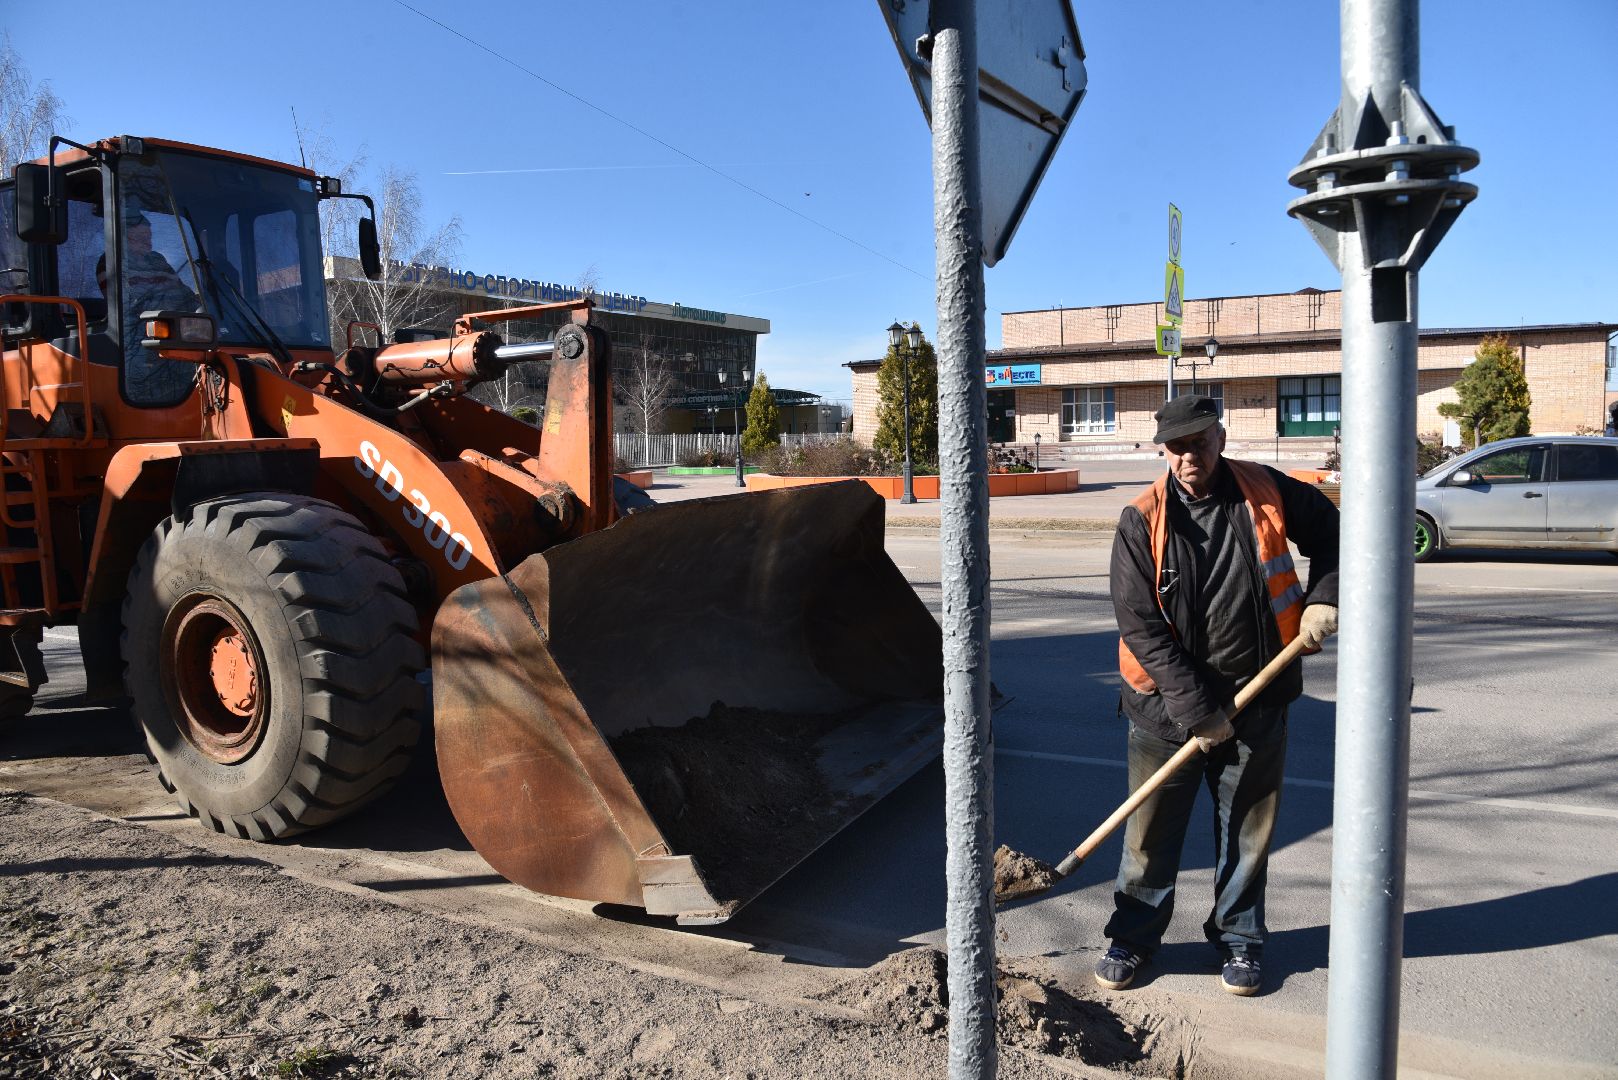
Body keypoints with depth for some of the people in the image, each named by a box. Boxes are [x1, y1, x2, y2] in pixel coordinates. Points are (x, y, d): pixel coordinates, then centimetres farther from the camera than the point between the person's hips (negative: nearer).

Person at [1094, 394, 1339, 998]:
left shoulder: (1265, 492, -2)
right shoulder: (1141, 522, -10)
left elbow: (1329, 535, 16)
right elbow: (1140, 626, -13)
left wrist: (1322, 599, 0)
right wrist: (1198, 710, -15)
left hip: (1257, 701, 2)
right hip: (1166, 703, -1)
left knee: (1247, 830, 14)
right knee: (1151, 831, 9)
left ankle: (1238, 938, 33)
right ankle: (1134, 936, 27)